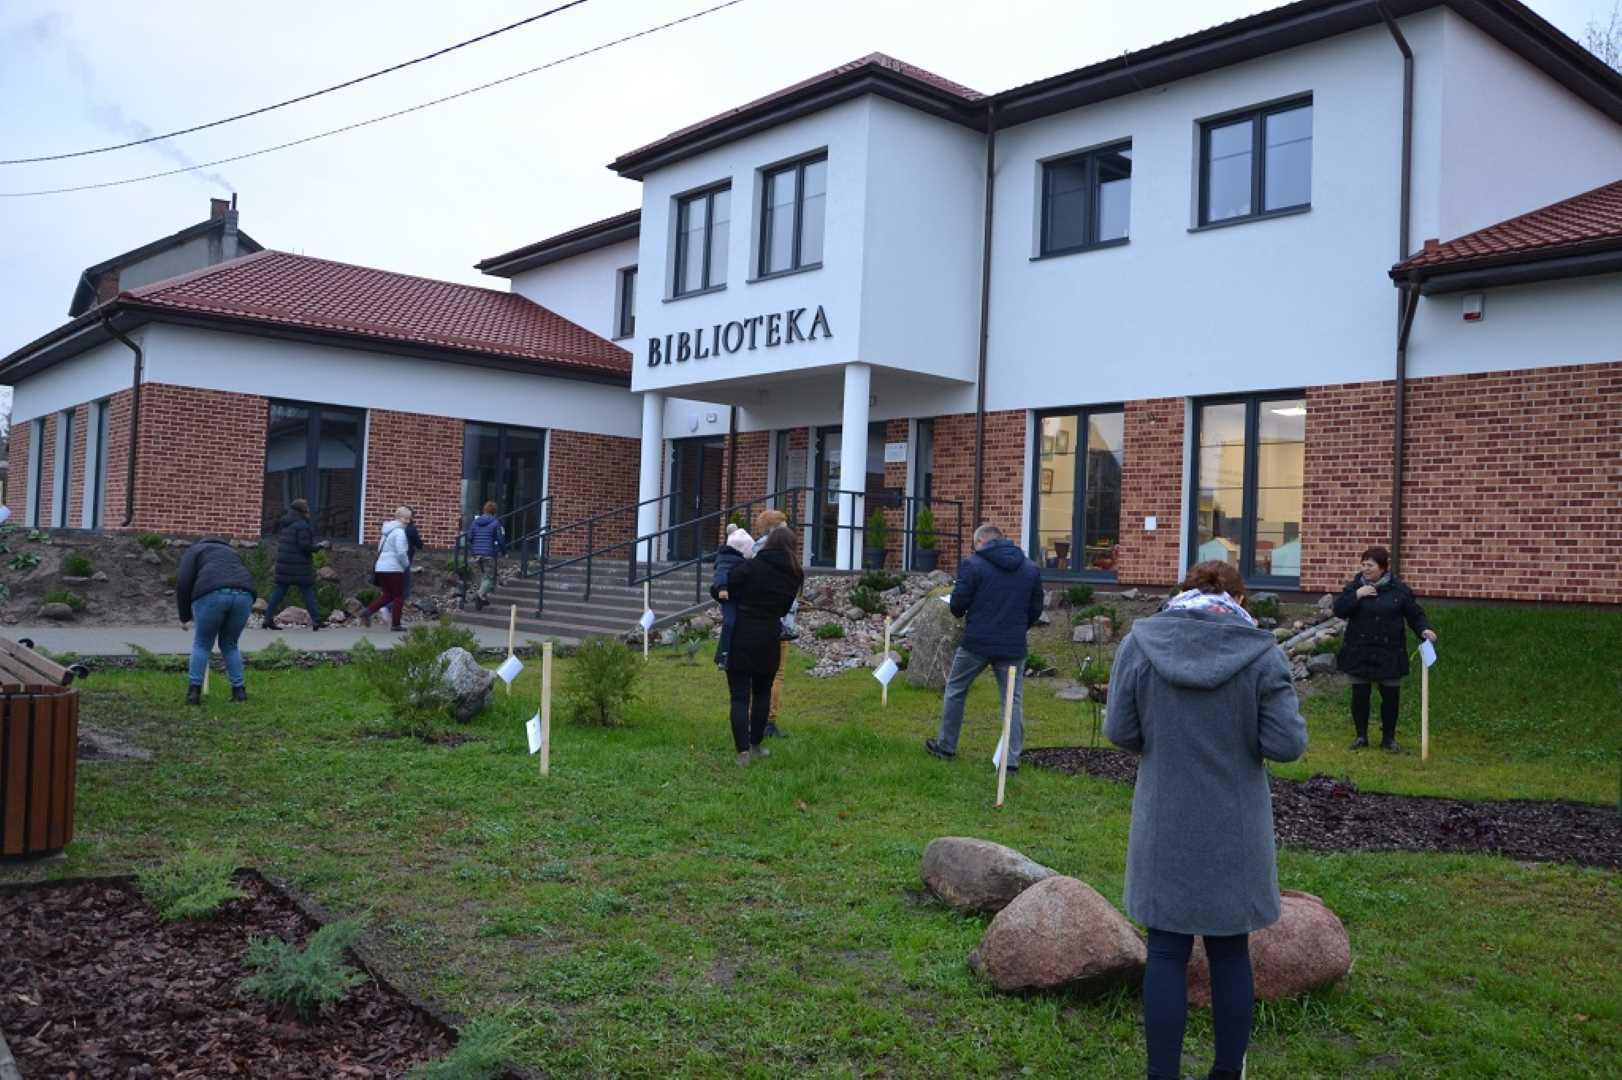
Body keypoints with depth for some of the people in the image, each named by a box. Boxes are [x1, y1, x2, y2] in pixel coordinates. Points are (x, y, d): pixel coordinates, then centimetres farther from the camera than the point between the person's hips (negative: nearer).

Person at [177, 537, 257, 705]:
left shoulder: (193, 551, 24)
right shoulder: (231, 553, 37)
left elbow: (183, 583, 9)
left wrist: (185, 616, 18)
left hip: (212, 595, -4)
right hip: (243, 595, 4)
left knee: (202, 644, 15)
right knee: (230, 644, 21)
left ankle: (194, 691, 11)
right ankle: (239, 690, 18)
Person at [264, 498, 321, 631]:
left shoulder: (284, 524, 13)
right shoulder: (301, 525, -13)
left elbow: (279, 541, 19)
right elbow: (305, 546, -19)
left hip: (284, 564, 7)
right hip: (300, 565, -7)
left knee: (279, 591, 8)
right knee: (307, 591, -1)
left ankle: (268, 618, 4)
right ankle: (316, 620, -1)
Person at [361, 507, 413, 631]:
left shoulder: (387, 531, 17)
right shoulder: (399, 532, -12)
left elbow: (380, 549, 24)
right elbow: (401, 552, -22)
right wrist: (406, 564, -3)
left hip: (381, 568, 8)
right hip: (394, 569, -8)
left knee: (387, 595, 15)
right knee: (399, 596, 3)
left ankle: (368, 612, -2)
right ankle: (395, 624, 5)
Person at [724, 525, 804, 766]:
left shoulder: (750, 567, -11)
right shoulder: (794, 576, 1)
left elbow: (725, 591, -10)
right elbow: (785, 609, 7)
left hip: (740, 639, -3)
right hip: (769, 641, 3)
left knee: (739, 696, 2)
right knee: (762, 693, 20)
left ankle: (743, 751, -7)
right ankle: (756, 746, 27)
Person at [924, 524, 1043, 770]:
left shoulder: (973, 564, -7)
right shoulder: (1031, 569, 8)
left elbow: (957, 604, -9)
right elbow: (1036, 610, 10)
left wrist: (961, 614, 14)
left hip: (976, 642, -3)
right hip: (1013, 647, 3)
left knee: (955, 690, 16)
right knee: (1013, 701, 8)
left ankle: (946, 746, 24)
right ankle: (1012, 759, 5)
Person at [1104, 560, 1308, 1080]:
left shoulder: (1140, 642, -7)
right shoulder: (1261, 653, -10)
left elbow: (1120, 730, -5)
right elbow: (1286, 744, -12)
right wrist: (1242, 735, 9)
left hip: (1164, 827, 0)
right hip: (1234, 831, 0)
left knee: (1166, 953, 9)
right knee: (1230, 952, 15)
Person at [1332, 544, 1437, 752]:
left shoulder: (1398, 589, -2)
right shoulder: (1354, 586, -1)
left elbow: (1414, 614, 2)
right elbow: (1338, 610, -8)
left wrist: (1424, 629, -16)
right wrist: (1357, 595, -19)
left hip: (1389, 653, 0)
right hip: (1359, 652, 0)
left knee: (1391, 696, 6)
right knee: (1360, 695, 6)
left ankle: (1388, 738, 21)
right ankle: (1361, 736, 20)